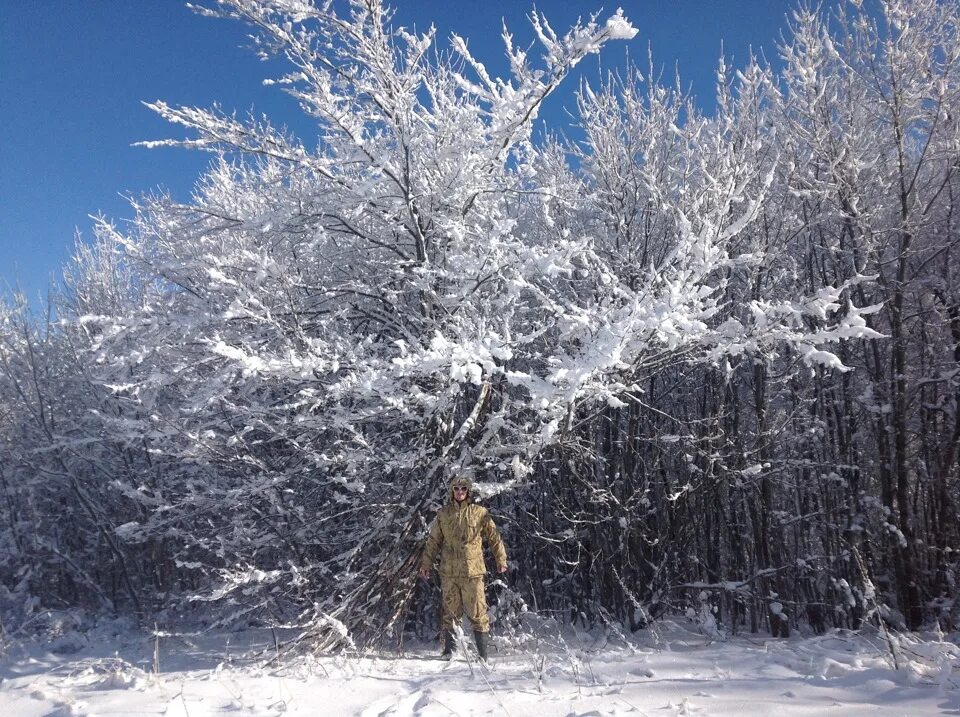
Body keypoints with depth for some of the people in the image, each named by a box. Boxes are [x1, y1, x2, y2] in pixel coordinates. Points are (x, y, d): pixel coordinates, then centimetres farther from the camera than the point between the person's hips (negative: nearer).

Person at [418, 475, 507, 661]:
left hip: (473, 570, -2)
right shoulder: (443, 513, 9)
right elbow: (433, 541, 14)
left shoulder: (480, 512, 3)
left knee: (477, 611, -2)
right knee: (449, 611, 6)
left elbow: (494, 537, 8)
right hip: (449, 571, 2)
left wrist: (501, 560, 6)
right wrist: (426, 564, 12)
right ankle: (448, 649, 18)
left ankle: (482, 653, 5)